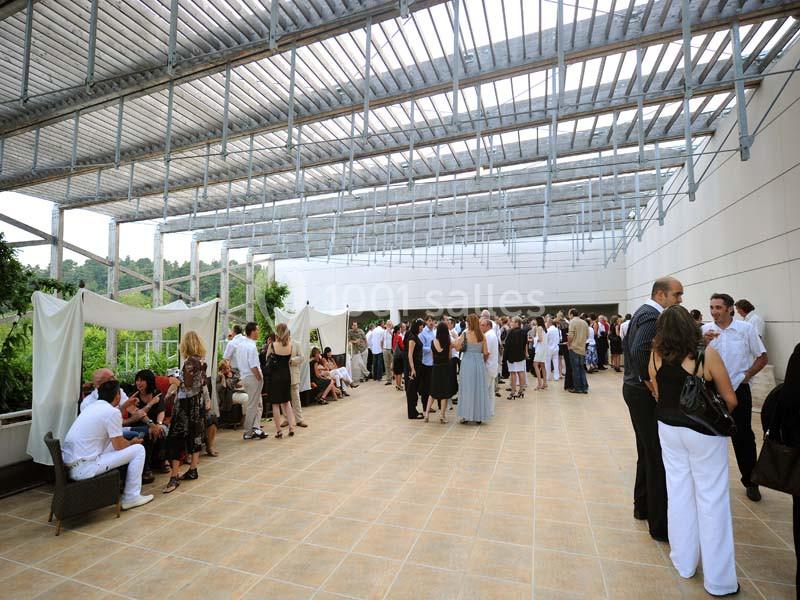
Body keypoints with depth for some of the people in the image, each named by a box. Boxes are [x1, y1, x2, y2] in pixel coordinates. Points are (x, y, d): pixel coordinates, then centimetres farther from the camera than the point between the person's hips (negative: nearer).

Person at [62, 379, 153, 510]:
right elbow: (119, 446, -8)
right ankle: (131, 497, 5)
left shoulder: (92, 406, 12)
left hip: (67, 465, 9)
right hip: (83, 469, -9)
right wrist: (133, 442, 12)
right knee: (138, 450, -3)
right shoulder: (112, 412, -15)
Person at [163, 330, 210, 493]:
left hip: (187, 402, -8)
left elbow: (187, 386, -18)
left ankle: (174, 477, -4)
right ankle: (193, 470, 22)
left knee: (175, 437, -4)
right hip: (199, 401, 8)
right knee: (195, 435, 14)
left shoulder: (190, 361, -18)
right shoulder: (202, 360, 5)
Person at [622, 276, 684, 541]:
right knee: (658, 458, -1)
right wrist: (651, 385, -20)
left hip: (635, 388, 10)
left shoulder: (642, 312, 13)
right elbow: (640, 351, -32)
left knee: (647, 454, 21)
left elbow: (627, 344, 22)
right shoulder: (653, 316, -18)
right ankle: (660, 524, 10)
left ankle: (642, 507, 35)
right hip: (646, 395, -10)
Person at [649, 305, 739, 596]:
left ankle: (684, 562, 31)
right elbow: (730, 400, -9)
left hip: (668, 428, 3)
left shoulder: (656, 356, -8)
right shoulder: (706, 354, -17)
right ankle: (718, 579, 21)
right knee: (711, 498, 9)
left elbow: (657, 395, -1)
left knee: (678, 492, 16)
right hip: (703, 432, -3)